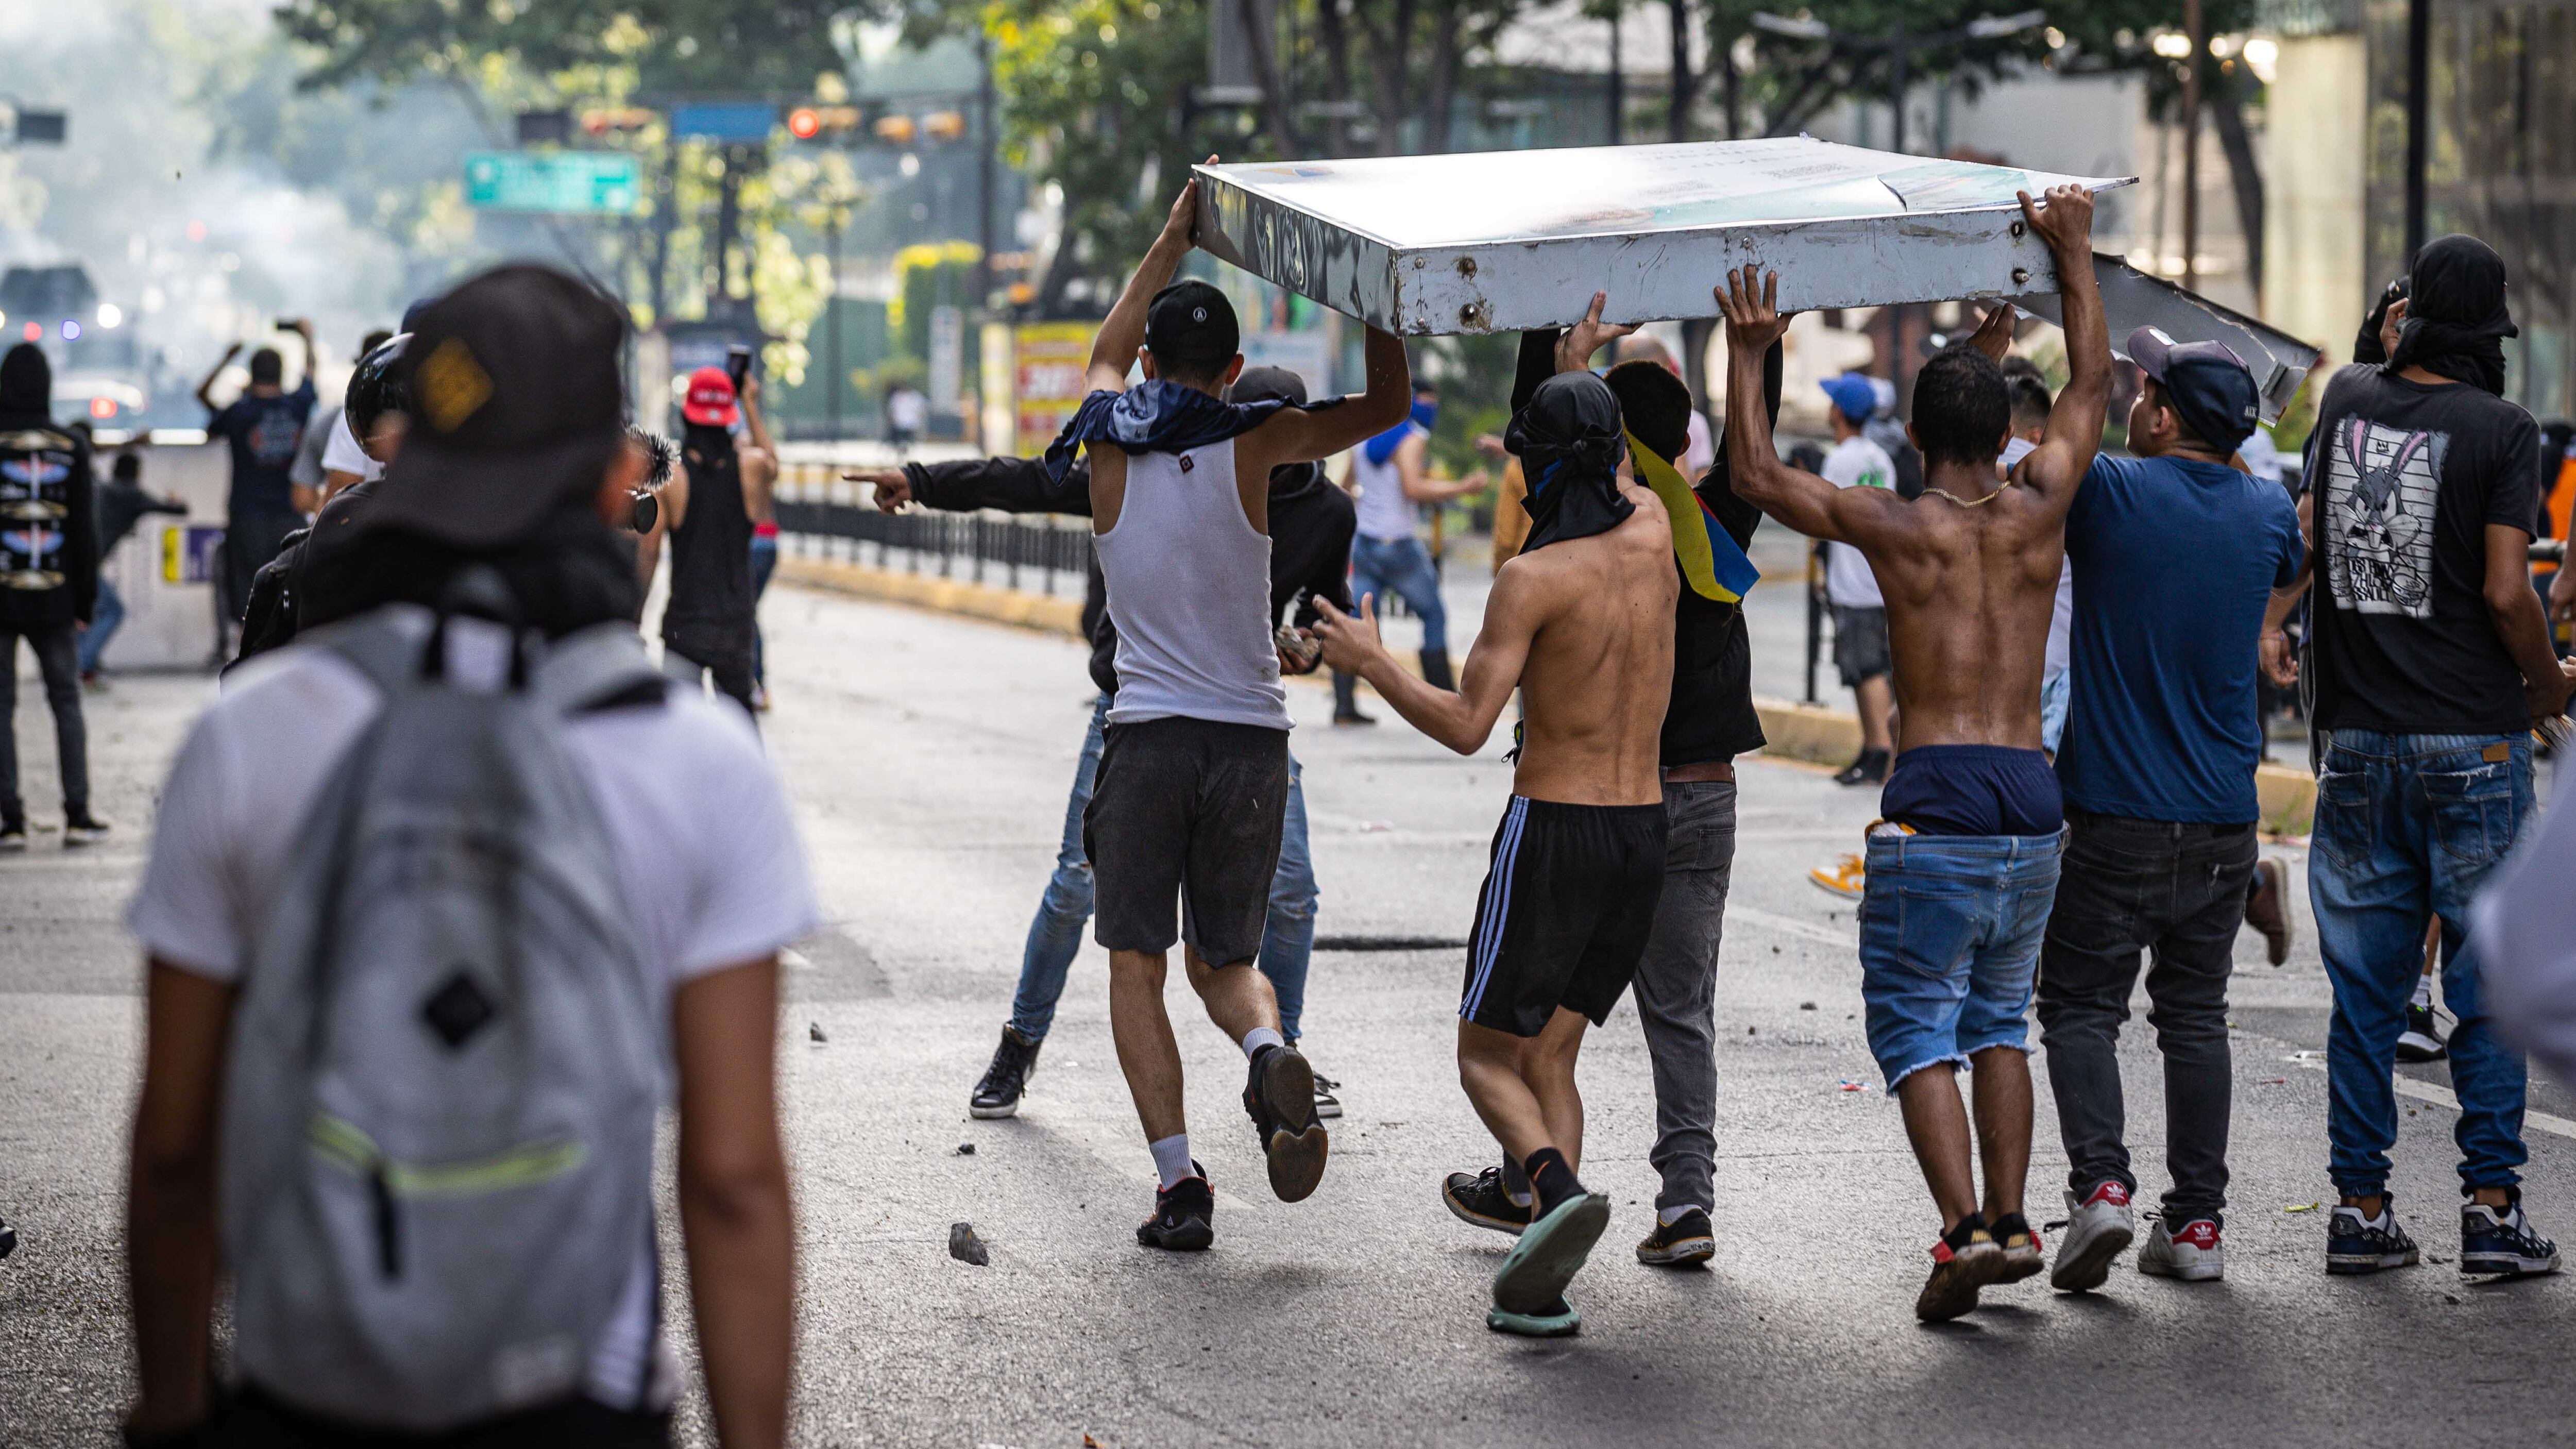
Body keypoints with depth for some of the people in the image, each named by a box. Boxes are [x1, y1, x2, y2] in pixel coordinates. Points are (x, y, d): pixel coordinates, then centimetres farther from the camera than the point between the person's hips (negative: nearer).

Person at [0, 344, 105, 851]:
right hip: (54, 600, 2)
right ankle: (78, 814, 8)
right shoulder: (70, 448, -1)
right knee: (67, 702, 11)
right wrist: (85, 600, 9)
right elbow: (85, 531, 1)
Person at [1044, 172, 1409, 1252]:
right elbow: (1388, 404, 7)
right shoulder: (1254, 444, -4)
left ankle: (1179, 1182, -9)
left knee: (1137, 966, 4)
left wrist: (1174, 236, 29)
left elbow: (1109, 349, 22)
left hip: (1148, 735, -1)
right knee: (1227, 960, 15)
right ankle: (1269, 1053, -19)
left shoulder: (1112, 447, 0)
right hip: (1252, 740, 1)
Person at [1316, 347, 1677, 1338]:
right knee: (1549, 1057, 12)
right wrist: (1576, 368, 38)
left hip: (1553, 833, -6)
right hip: (1645, 836, 6)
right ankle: (1540, 1285, -1)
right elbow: (1612, 483, 30)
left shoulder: (1535, 577, -15)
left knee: (1488, 1055, 5)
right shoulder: (1652, 533, 3)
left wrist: (1370, 662, -5)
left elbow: (1465, 727, -17)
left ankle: (1557, 1186, -25)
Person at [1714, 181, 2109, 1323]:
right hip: (2033, 802, 4)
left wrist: (1747, 358, 13)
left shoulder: (1896, 528, -3)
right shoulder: (2037, 512, 6)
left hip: (1935, 804, -4)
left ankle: (1963, 1228, -14)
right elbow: (2091, 389, 21)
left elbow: (1757, 476, 8)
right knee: (1995, 1020, 19)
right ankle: (2011, 1220, 13)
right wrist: (2074, 256, 26)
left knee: (1916, 1025, 1)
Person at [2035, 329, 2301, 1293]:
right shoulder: (2268, 514, 3)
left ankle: (2100, 1181, -15)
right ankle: (2196, 1222, 10)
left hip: (2113, 816, -4)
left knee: (2081, 1005, 4)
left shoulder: (2109, 493, -12)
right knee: (2194, 1015, 12)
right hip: (2225, 818, 4)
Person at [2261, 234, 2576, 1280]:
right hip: (2474, 743, -4)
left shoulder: (2349, 397, 5)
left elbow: (2305, 527, 19)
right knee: (2489, 978, 3)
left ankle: (2360, 1206, 10)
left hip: (2359, 742, 4)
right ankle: (2491, 1205, 0)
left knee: (2365, 986, 9)